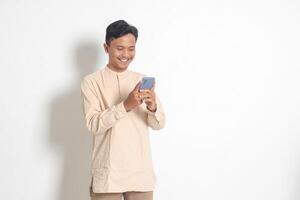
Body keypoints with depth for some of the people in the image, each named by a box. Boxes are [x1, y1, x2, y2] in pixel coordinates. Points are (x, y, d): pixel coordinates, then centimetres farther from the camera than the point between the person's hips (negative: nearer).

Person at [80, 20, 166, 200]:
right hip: (108, 173, -3)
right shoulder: (91, 81, -1)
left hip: (141, 173, 3)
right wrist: (126, 105, -24)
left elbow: (159, 124, 5)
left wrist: (152, 107, -18)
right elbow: (93, 124, -11)